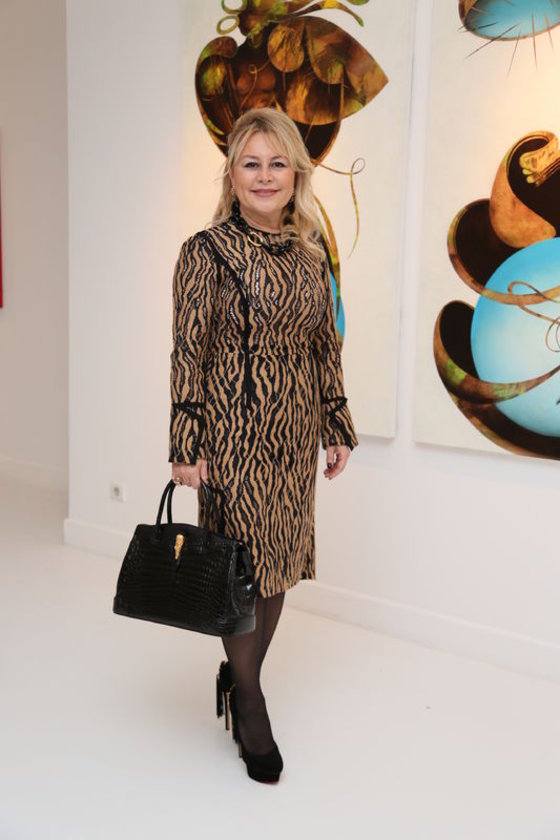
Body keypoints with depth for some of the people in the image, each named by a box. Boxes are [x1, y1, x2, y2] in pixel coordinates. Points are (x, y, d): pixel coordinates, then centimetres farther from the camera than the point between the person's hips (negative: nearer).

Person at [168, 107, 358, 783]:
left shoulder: (309, 254, 9)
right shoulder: (207, 251, -7)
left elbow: (325, 347, 14)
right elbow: (188, 353, -8)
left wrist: (337, 427, 13)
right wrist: (186, 447, -12)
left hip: (295, 432, 6)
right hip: (234, 429, -5)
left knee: (282, 562, 11)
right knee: (242, 562, 1)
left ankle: (238, 677, 31)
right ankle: (249, 703, 20)